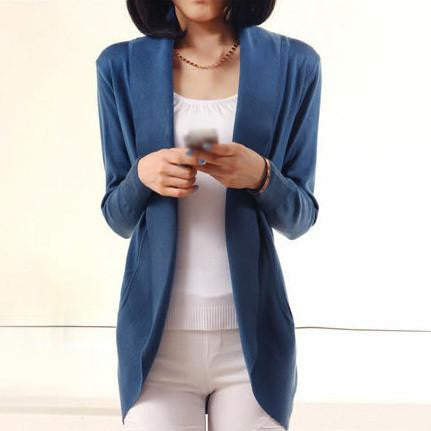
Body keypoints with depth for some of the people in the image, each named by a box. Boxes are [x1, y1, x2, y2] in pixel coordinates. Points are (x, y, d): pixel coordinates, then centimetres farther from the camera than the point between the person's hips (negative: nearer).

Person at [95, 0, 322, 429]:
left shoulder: (293, 63, 0)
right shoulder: (121, 66, 1)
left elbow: (300, 218, 2)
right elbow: (118, 217, 6)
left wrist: (261, 176, -18)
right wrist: (142, 176, -15)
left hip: (253, 333, 0)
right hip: (156, 331, 0)